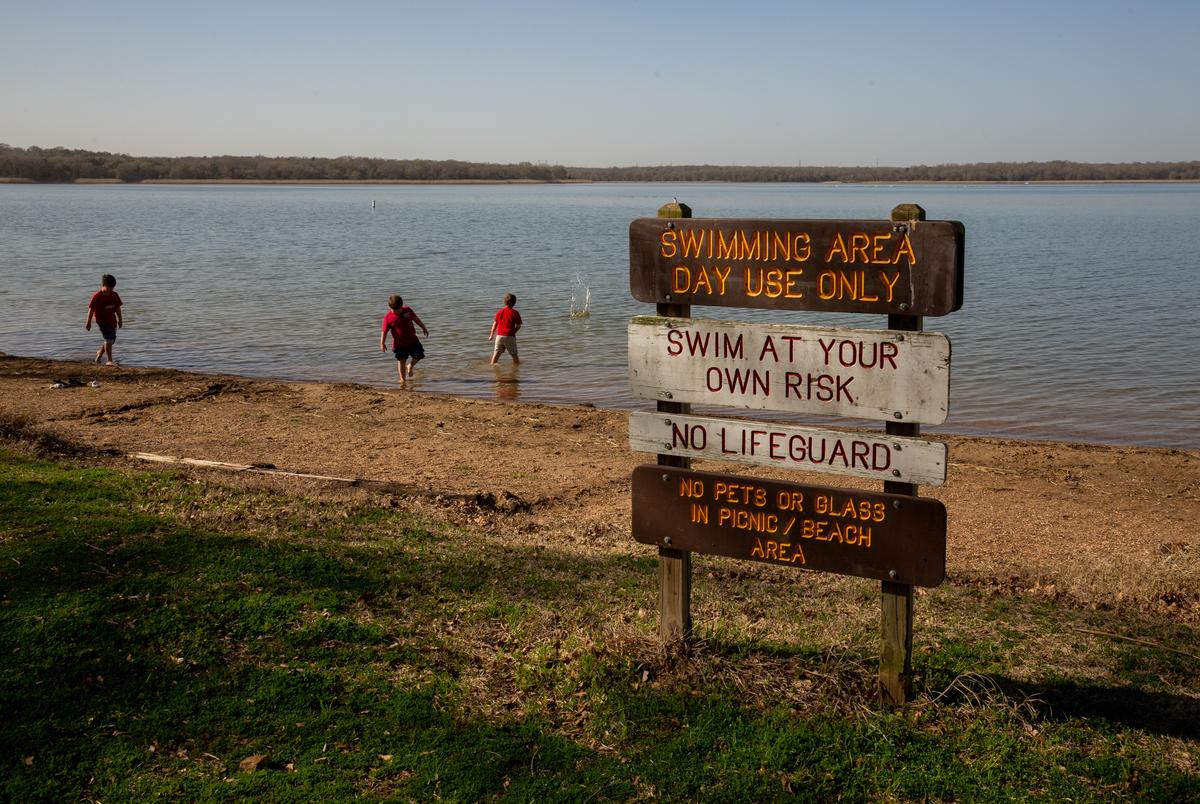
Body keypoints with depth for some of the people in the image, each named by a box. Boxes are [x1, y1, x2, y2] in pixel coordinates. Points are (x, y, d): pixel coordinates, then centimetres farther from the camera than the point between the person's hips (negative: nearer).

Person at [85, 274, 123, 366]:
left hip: (112, 320, 7)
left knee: (112, 339, 14)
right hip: (101, 320, -7)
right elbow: (91, 309, -8)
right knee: (109, 338, -18)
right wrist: (88, 323, -7)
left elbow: (118, 308, 13)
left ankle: (99, 354, 39)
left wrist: (120, 320, 16)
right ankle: (110, 360, -18)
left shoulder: (114, 295, 3)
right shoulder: (97, 296, -12)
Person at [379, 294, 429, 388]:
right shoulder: (388, 317, -14)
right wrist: (382, 343, -15)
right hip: (399, 344, -3)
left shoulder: (407, 310, -4)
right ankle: (403, 380, 17)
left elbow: (416, 319, 11)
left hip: (412, 340, 3)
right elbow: (384, 331, -11)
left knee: (419, 355, -4)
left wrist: (423, 327, 14)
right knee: (401, 360, 5)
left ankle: (410, 366, 27)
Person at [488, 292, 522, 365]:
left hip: (499, 335, 3)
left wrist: (491, 335, 14)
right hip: (509, 336, -3)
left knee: (496, 352, 12)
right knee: (514, 354, 8)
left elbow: (495, 324, 7)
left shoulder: (499, 311, 5)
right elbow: (518, 326, -3)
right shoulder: (515, 313, -5)